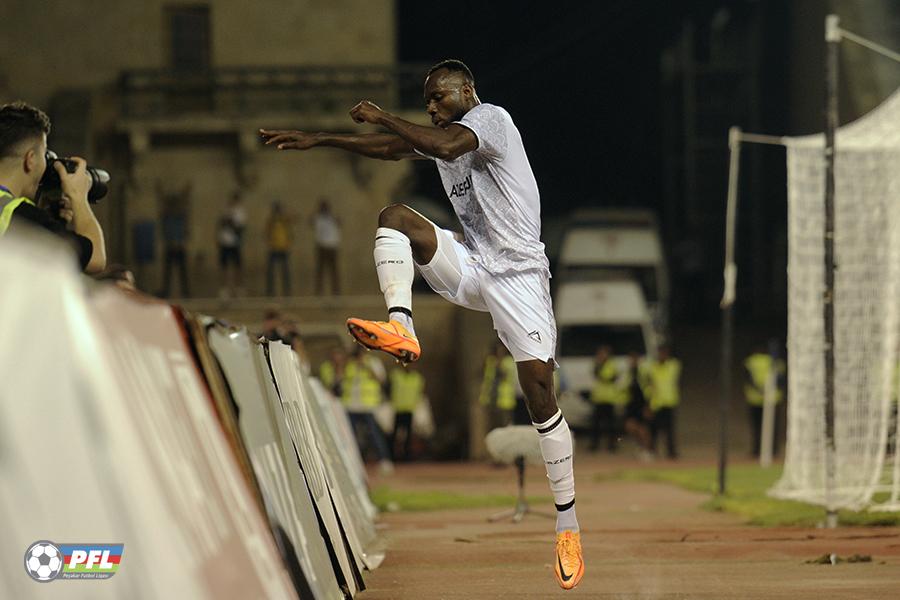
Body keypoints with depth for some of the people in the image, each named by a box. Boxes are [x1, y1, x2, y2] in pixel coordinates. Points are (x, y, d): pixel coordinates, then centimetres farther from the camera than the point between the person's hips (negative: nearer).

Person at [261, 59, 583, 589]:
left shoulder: (490, 118, -9)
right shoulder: (445, 131, 16)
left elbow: (447, 147, -28)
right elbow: (389, 148, 26)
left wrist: (383, 117, -19)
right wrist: (320, 141, 22)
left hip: (518, 271, -8)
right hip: (472, 267, 8)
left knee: (540, 390, -13)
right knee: (395, 216, -14)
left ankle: (567, 521, -8)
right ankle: (402, 328, -33)